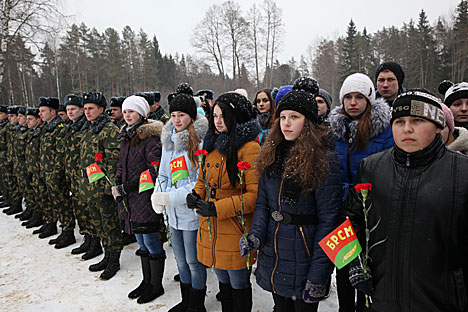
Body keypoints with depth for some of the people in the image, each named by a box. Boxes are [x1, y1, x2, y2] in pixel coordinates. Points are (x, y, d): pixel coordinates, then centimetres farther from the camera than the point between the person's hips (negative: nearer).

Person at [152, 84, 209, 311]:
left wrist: (171, 197, -21)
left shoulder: (201, 141, -15)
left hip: (192, 212, -7)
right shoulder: (168, 140, 9)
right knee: (181, 261, 21)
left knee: (194, 261, 7)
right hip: (173, 214, 7)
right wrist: (158, 195, -2)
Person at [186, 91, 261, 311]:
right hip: (211, 230, 7)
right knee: (223, 281, 24)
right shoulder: (213, 145, 9)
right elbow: (203, 179, 20)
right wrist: (196, 195, -2)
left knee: (239, 284, 12)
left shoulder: (250, 149, -15)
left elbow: (255, 194, -20)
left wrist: (217, 208, -23)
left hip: (236, 232, -7)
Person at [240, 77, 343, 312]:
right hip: (273, 258, 5)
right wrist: (256, 235, -11)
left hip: (304, 260, -5)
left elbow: (328, 221, -16)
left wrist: (317, 275, -17)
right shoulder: (272, 154, 4)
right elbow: (262, 202, 6)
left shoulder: (324, 161, -14)